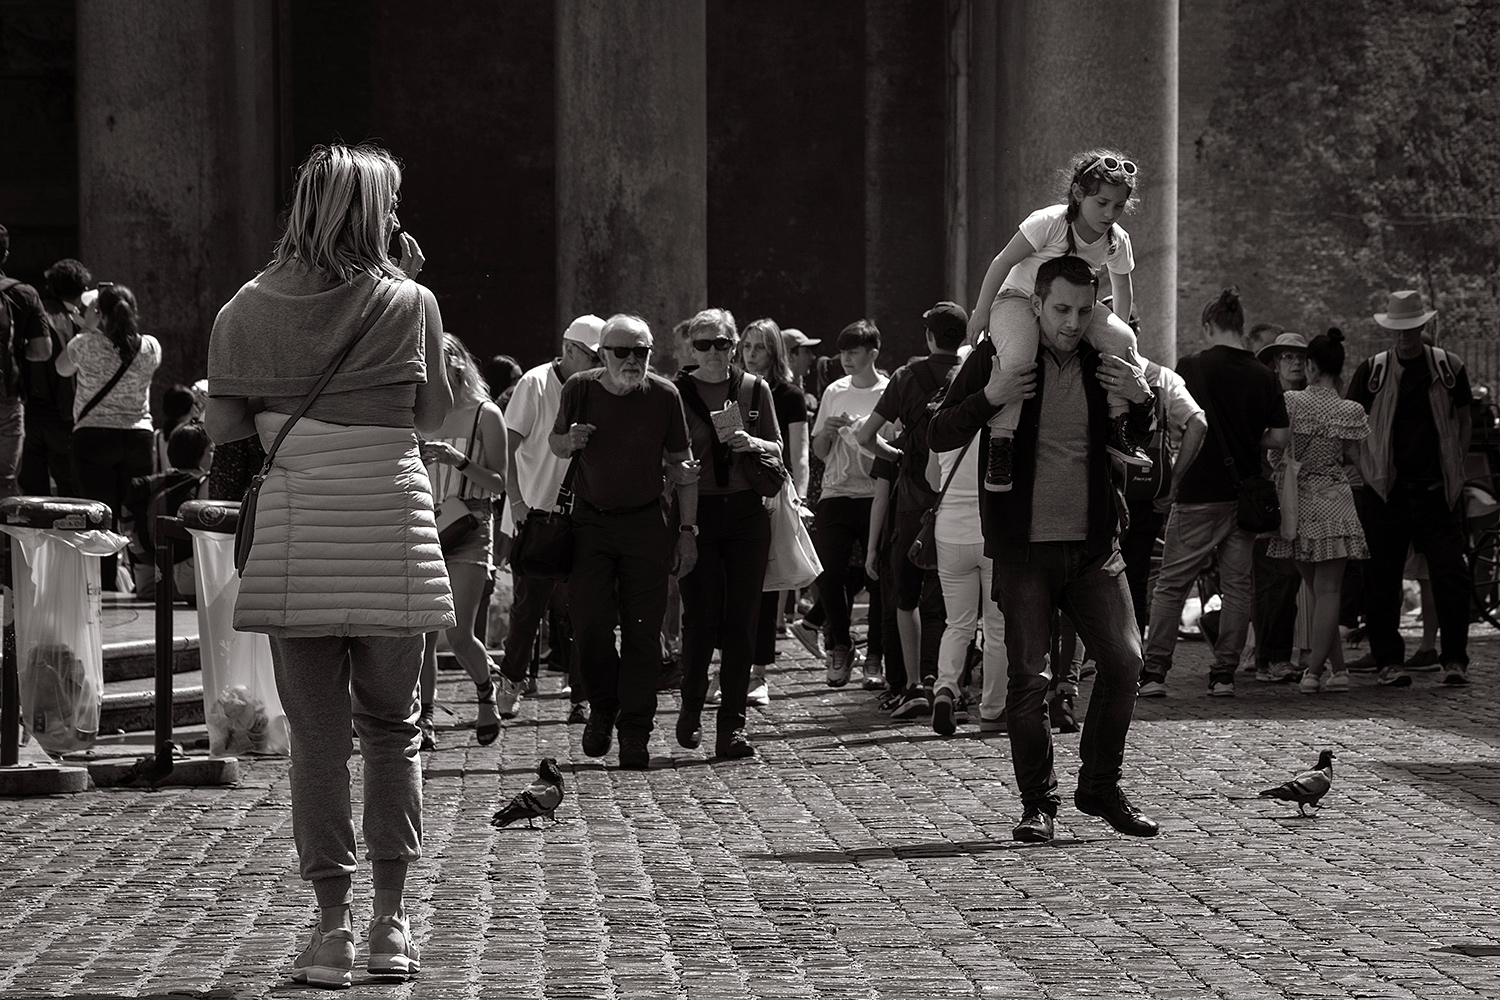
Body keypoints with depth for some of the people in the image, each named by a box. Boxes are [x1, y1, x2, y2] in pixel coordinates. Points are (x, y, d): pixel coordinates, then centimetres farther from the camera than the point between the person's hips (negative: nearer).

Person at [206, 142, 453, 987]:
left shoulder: (249, 311, 0)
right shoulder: (408, 304, -3)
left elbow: (224, 427, 1)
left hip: (294, 534, 1)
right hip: (391, 534, 0)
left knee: (317, 734, 5)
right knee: (392, 727, 13)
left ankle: (333, 926, 2)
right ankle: (392, 922, 10)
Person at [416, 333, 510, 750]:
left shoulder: (485, 416, -1)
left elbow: (499, 483, -3)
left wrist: (460, 462, -18)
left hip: (468, 531, -4)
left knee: (458, 635, -9)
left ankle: (489, 691, 18)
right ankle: (424, 718, 1)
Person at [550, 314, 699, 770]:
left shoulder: (664, 396, -7)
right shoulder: (580, 389, -6)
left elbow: (681, 466, 2)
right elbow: (554, 443, 12)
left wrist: (687, 531, 1)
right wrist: (570, 441, -13)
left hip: (645, 522, 0)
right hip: (590, 521, 1)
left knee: (643, 630, -4)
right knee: (588, 621, -7)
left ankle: (635, 733, 3)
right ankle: (602, 709, 18)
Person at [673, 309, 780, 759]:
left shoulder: (755, 389, 7)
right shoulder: (675, 392, 2)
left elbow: (778, 450, 13)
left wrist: (753, 444, -8)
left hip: (747, 511, 2)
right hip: (696, 513, -2)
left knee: (742, 620, -2)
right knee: (701, 616, -6)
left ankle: (732, 725, 2)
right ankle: (692, 708, 18)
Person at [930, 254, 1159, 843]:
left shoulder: (1103, 360, 7)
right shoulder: (997, 356, -3)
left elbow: (1136, 446, 21)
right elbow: (939, 437, -4)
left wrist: (1142, 399, -1)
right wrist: (989, 398, -21)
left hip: (1093, 544, 3)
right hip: (1023, 546, -3)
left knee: (1124, 659, -3)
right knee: (1027, 677, -3)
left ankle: (1100, 788, 13)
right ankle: (1037, 803, 8)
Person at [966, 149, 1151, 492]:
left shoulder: (1118, 241, -8)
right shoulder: (1049, 222, -25)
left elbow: (1122, 290, 12)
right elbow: (1003, 262, -17)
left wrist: (1116, 331, 11)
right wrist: (982, 311, -14)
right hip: (1017, 299, -5)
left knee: (1122, 339, -22)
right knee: (1019, 353, -38)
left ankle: (1119, 427, -9)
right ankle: (1000, 445, -34)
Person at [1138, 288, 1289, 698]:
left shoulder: (1192, 367, -7)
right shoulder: (1263, 376, 1)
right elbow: (1279, 437, 1)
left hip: (1199, 494, -3)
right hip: (1246, 492, 3)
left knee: (1171, 584, 3)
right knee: (1237, 584, 9)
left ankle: (1154, 673, 0)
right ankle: (1224, 674, 8)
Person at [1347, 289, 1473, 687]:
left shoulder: (1449, 367, 5)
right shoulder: (1372, 370, 2)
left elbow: (1464, 420, 15)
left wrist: (1455, 469, 6)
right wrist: (1368, 471, 0)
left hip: (1437, 490, 0)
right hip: (1386, 490, 0)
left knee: (1450, 575, -6)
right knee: (1382, 581, 0)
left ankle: (1455, 660, 1)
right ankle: (1388, 662, 8)